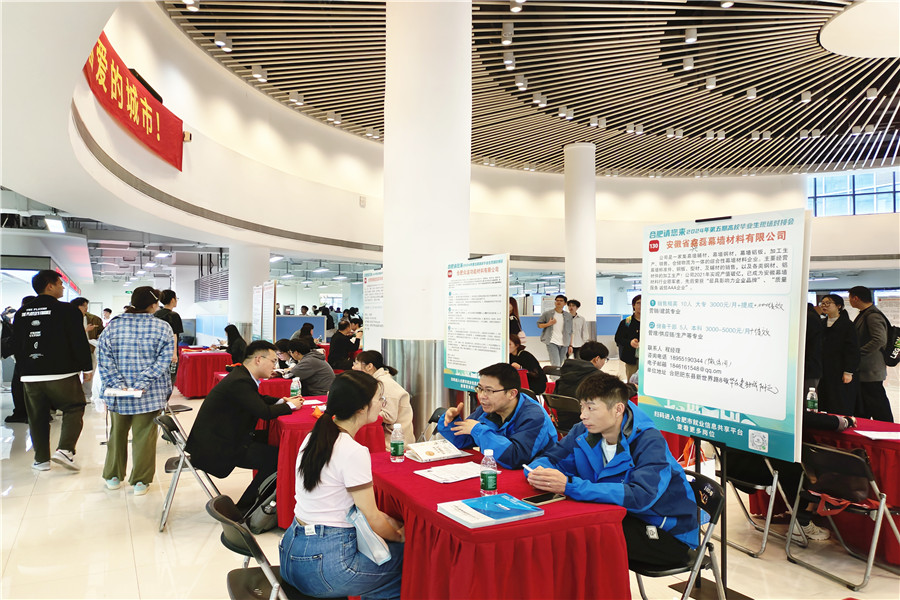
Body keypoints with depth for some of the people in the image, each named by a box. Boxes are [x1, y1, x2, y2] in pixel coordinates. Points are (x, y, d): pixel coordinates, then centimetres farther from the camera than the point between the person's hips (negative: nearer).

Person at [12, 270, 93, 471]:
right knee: (74, 409, 6)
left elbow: (16, 345, 15)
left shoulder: (22, 313, 9)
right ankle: (65, 449, -10)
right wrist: (87, 367, 0)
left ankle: (41, 459, 16)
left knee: (37, 417, 13)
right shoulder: (67, 310, -9)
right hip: (61, 373, -5)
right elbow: (79, 342, -9)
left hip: (30, 375, 5)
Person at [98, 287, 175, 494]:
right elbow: (164, 359, -13)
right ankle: (141, 481, 13)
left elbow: (104, 358, -4)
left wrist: (117, 383, -7)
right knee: (144, 437, 6)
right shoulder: (162, 327, -7)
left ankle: (113, 477, 30)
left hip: (118, 394, 3)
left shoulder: (112, 326, 1)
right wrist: (143, 383, -14)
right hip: (150, 395, -3)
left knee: (118, 434, 19)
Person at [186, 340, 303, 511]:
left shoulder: (242, 376, 7)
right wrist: (290, 406, -10)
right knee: (274, 457, -13)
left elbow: (259, 399, 23)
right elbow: (265, 412, -27)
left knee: (269, 441, 12)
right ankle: (244, 508, 2)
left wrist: (283, 400, 7)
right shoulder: (239, 382, -24)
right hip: (214, 449, -11)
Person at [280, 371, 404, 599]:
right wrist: (400, 536, 6)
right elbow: (371, 518, -13)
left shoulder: (314, 437, 5)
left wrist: (389, 521, 12)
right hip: (324, 565, -8)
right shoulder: (353, 452, -21)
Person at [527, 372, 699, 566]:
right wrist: (538, 472, -23)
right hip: (621, 518, 6)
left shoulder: (650, 443, -23)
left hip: (668, 534, -6)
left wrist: (571, 486, -44)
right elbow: (551, 459, 4)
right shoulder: (584, 432, -3)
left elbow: (640, 496, -38)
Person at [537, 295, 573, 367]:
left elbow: (570, 332, 12)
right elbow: (539, 325, 6)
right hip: (552, 343, -3)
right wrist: (548, 324, -11)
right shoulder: (547, 314, 2)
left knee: (560, 365, 7)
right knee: (555, 364, -14)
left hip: (563, 344, 3)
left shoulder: (568, 316, 9)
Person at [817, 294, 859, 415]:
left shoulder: (847, 325, -4)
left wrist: (848, 372, -15)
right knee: (823, 408, 5)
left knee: (841, 409, -3)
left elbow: (852, 350, -9)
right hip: (823, 372, 6)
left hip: (839, 373, -6)